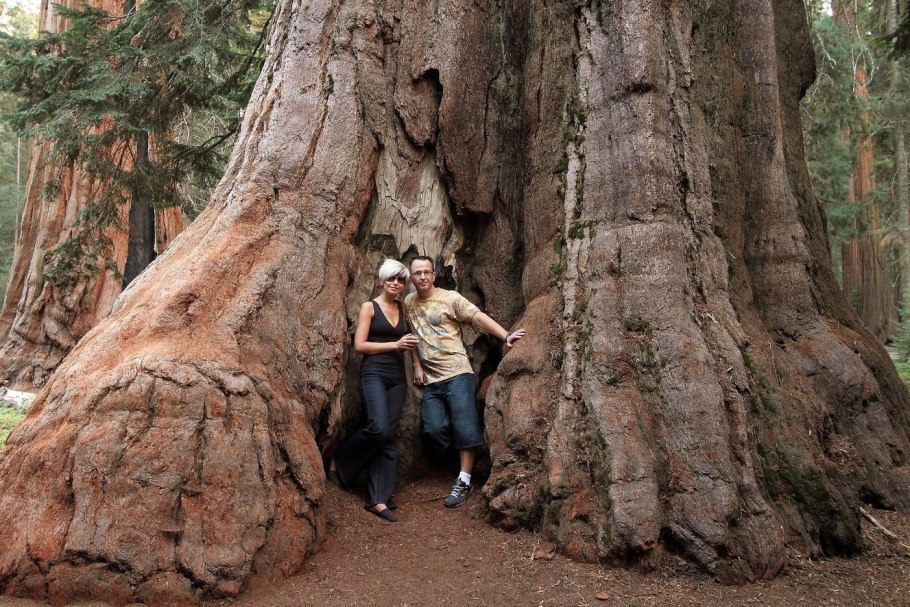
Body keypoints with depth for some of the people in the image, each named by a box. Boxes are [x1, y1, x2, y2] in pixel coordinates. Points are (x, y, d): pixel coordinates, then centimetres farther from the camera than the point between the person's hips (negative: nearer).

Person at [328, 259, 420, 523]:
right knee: (379, 428, -23)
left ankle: (378, 499, 0)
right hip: (374, 373, -5)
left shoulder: (403, 309, 14)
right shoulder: (369, 307, -1)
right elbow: (359, 345, -8)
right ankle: (339, 461, 3)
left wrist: (410, 344, 11)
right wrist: (395, 345, -12)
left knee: (388, 436, -1)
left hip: (398, 376, 5)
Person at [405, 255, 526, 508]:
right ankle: (467, 454, 23)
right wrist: (417, 365, 11)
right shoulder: (409, 302, 12)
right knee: (434, 429, -3)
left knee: (464, 427, -7)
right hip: (430, 379, 5)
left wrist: (506, 336, -25)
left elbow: (479, 318, -12)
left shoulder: (450, 299, -4)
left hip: (456, 373, -5)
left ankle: (463, 482, 3)